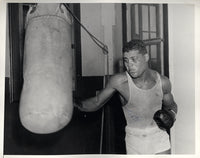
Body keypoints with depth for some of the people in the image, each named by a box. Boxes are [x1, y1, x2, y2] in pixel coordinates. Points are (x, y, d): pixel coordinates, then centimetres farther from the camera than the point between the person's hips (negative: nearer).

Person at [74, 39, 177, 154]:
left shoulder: (162, 82, -10)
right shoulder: (119, 81, -17)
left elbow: (171, 105, 9)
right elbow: (97, 102, -6)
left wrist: (171, 115, -12)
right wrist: (78, 105, -22)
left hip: (159, 137, 2)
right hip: (134, 140, -1)